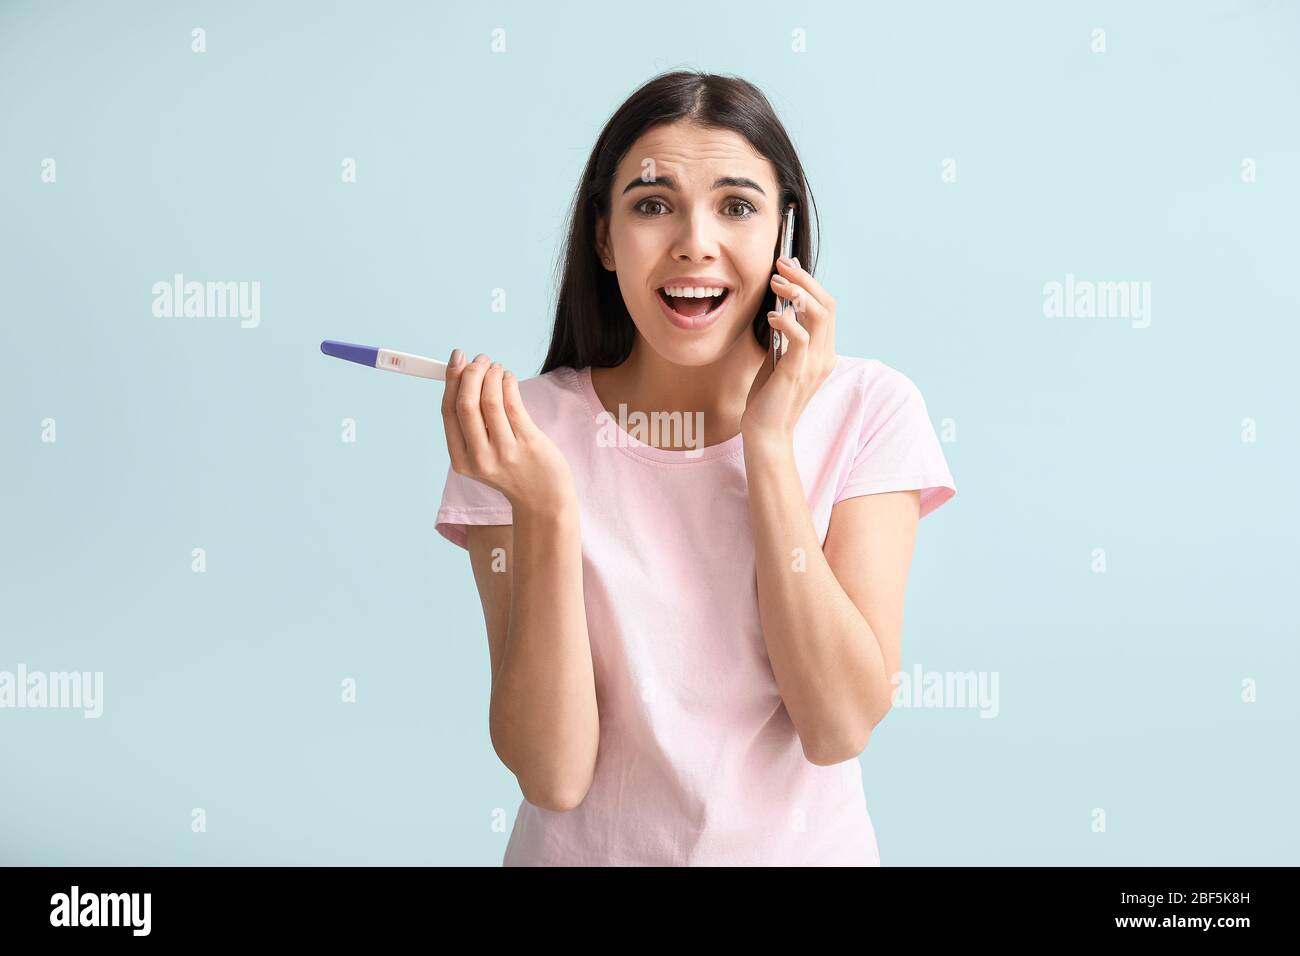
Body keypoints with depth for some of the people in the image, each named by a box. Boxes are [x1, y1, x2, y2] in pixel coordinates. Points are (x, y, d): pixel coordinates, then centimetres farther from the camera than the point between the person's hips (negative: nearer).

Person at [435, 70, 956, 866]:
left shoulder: (868, 411, -7)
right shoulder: (532, 427, -8)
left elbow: (840, 726, -15)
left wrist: (770, 443, -17)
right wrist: (545, 510, -25)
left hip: (805, 843, 1)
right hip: (588, 849, -1)